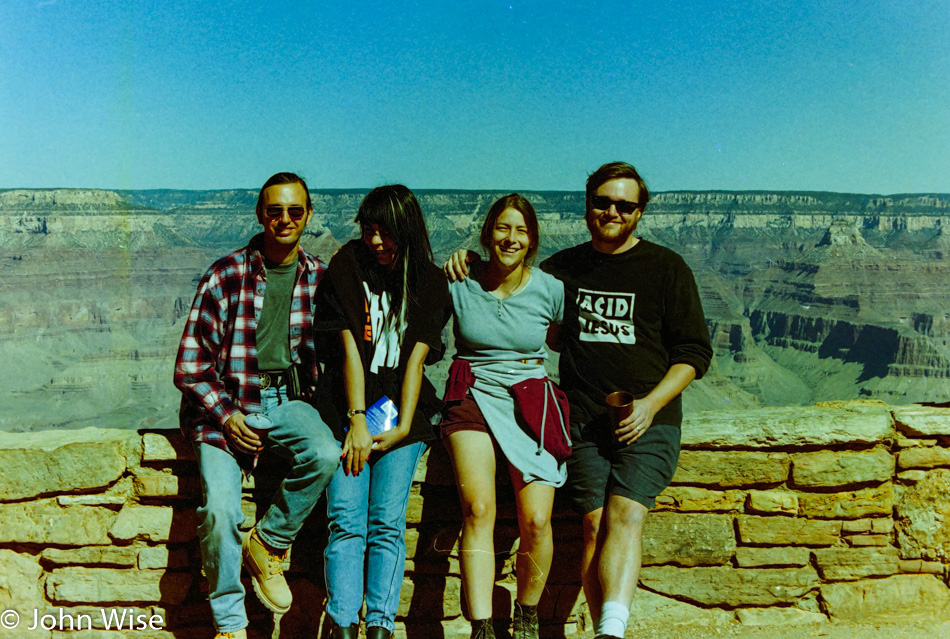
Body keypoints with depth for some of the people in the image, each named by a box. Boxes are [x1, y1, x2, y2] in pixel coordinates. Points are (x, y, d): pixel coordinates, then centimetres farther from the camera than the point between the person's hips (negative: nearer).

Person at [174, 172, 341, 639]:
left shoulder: (319, 276, 5)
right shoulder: (226, 275, -3)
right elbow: (190, 364, -2)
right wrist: (226, 415, -12)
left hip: (286, 400, 2)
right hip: (225, 403, -2)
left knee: (325, 453, -29)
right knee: (220, 507, -20)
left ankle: (267, 546, -2)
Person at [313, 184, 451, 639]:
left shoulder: (430, 283, 8)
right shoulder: (346, 267, 5)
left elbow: (416, 359, 0)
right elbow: (350, 346, -3)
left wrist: (403, 428, -9)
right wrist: (357, 420, -10)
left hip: (402, 411, 0)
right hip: (348, 408, 0)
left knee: (387, 522, -12)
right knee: (346, 521, -13)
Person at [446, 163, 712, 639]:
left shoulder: (666, 268, 7)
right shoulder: (564, 268, 16)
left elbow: (694, 352, 6)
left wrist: (651, 404, -8)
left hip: (649, 421, -2)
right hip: (585, 421, 2)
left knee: (625, 515, -21)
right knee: (595, 523, -11)